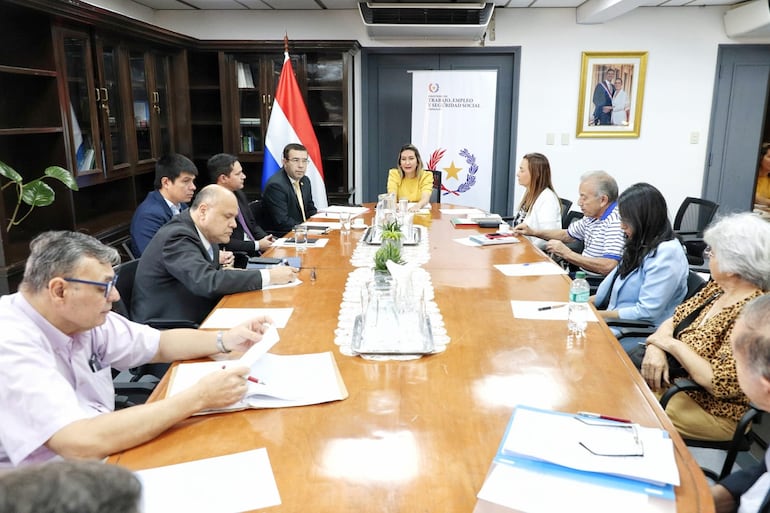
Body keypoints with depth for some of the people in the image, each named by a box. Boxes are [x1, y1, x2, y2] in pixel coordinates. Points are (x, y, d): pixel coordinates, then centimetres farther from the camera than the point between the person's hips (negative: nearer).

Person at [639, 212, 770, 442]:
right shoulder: (716, 288, 1)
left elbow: (720, 383, -28)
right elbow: (674, 319, 9)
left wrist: (672, 344, -18)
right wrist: (656, 346, -12)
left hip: (714, 411, -7)